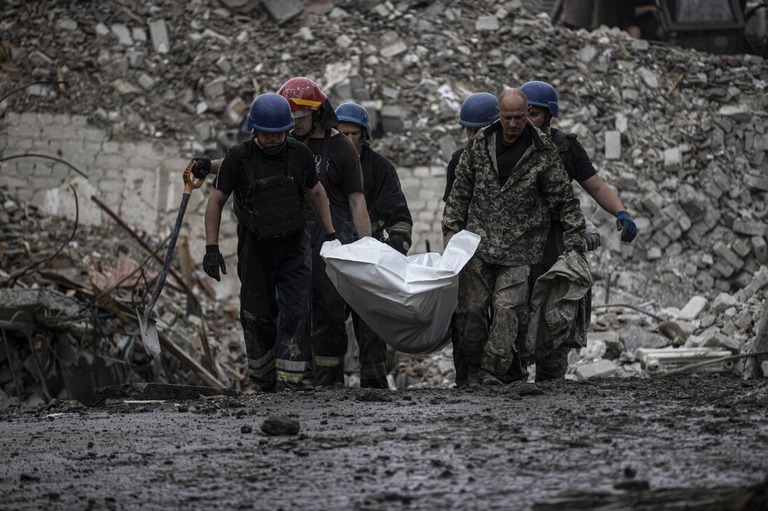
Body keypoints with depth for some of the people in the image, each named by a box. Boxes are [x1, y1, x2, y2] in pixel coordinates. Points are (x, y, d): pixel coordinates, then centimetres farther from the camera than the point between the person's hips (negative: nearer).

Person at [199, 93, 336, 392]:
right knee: (258, 316, 5)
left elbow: (316, 193, 12)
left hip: (294, 246, 1)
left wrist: (330, 234, 12)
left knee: (294, 313, -10)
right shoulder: (239, 158, -12)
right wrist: (212, 248, -12)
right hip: (255, 248, -1)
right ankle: (263, 376, 23)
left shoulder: (299, 155, -5)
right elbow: (216, 200, -6)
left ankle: (288, 380, -12)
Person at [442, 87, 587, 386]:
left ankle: (493, 370, -6)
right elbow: (461, 190, 12)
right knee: (470, 307, -1)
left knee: (506, 308, -11)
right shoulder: (480, 144, 4)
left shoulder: (543, 152, -4)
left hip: (518, 247, -2)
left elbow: (564, 200, 0)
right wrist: (451, 228, 6)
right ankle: (474, 365, 12)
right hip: (478, 241, 3)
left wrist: (575, 242, -4)